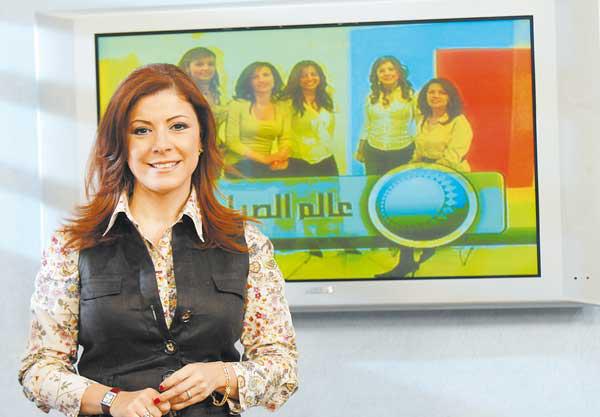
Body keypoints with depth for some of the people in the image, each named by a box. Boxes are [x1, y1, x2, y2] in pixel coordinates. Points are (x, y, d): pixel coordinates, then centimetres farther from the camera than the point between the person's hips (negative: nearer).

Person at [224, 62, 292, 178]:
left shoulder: (282, 108, 11)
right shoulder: (238, 105, -1)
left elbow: (286, 139, 5)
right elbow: (231, 140, -7)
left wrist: (282, 155, -20)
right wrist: (263, 158, -18)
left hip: (267, 164, 5)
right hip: (239, 164, -5)